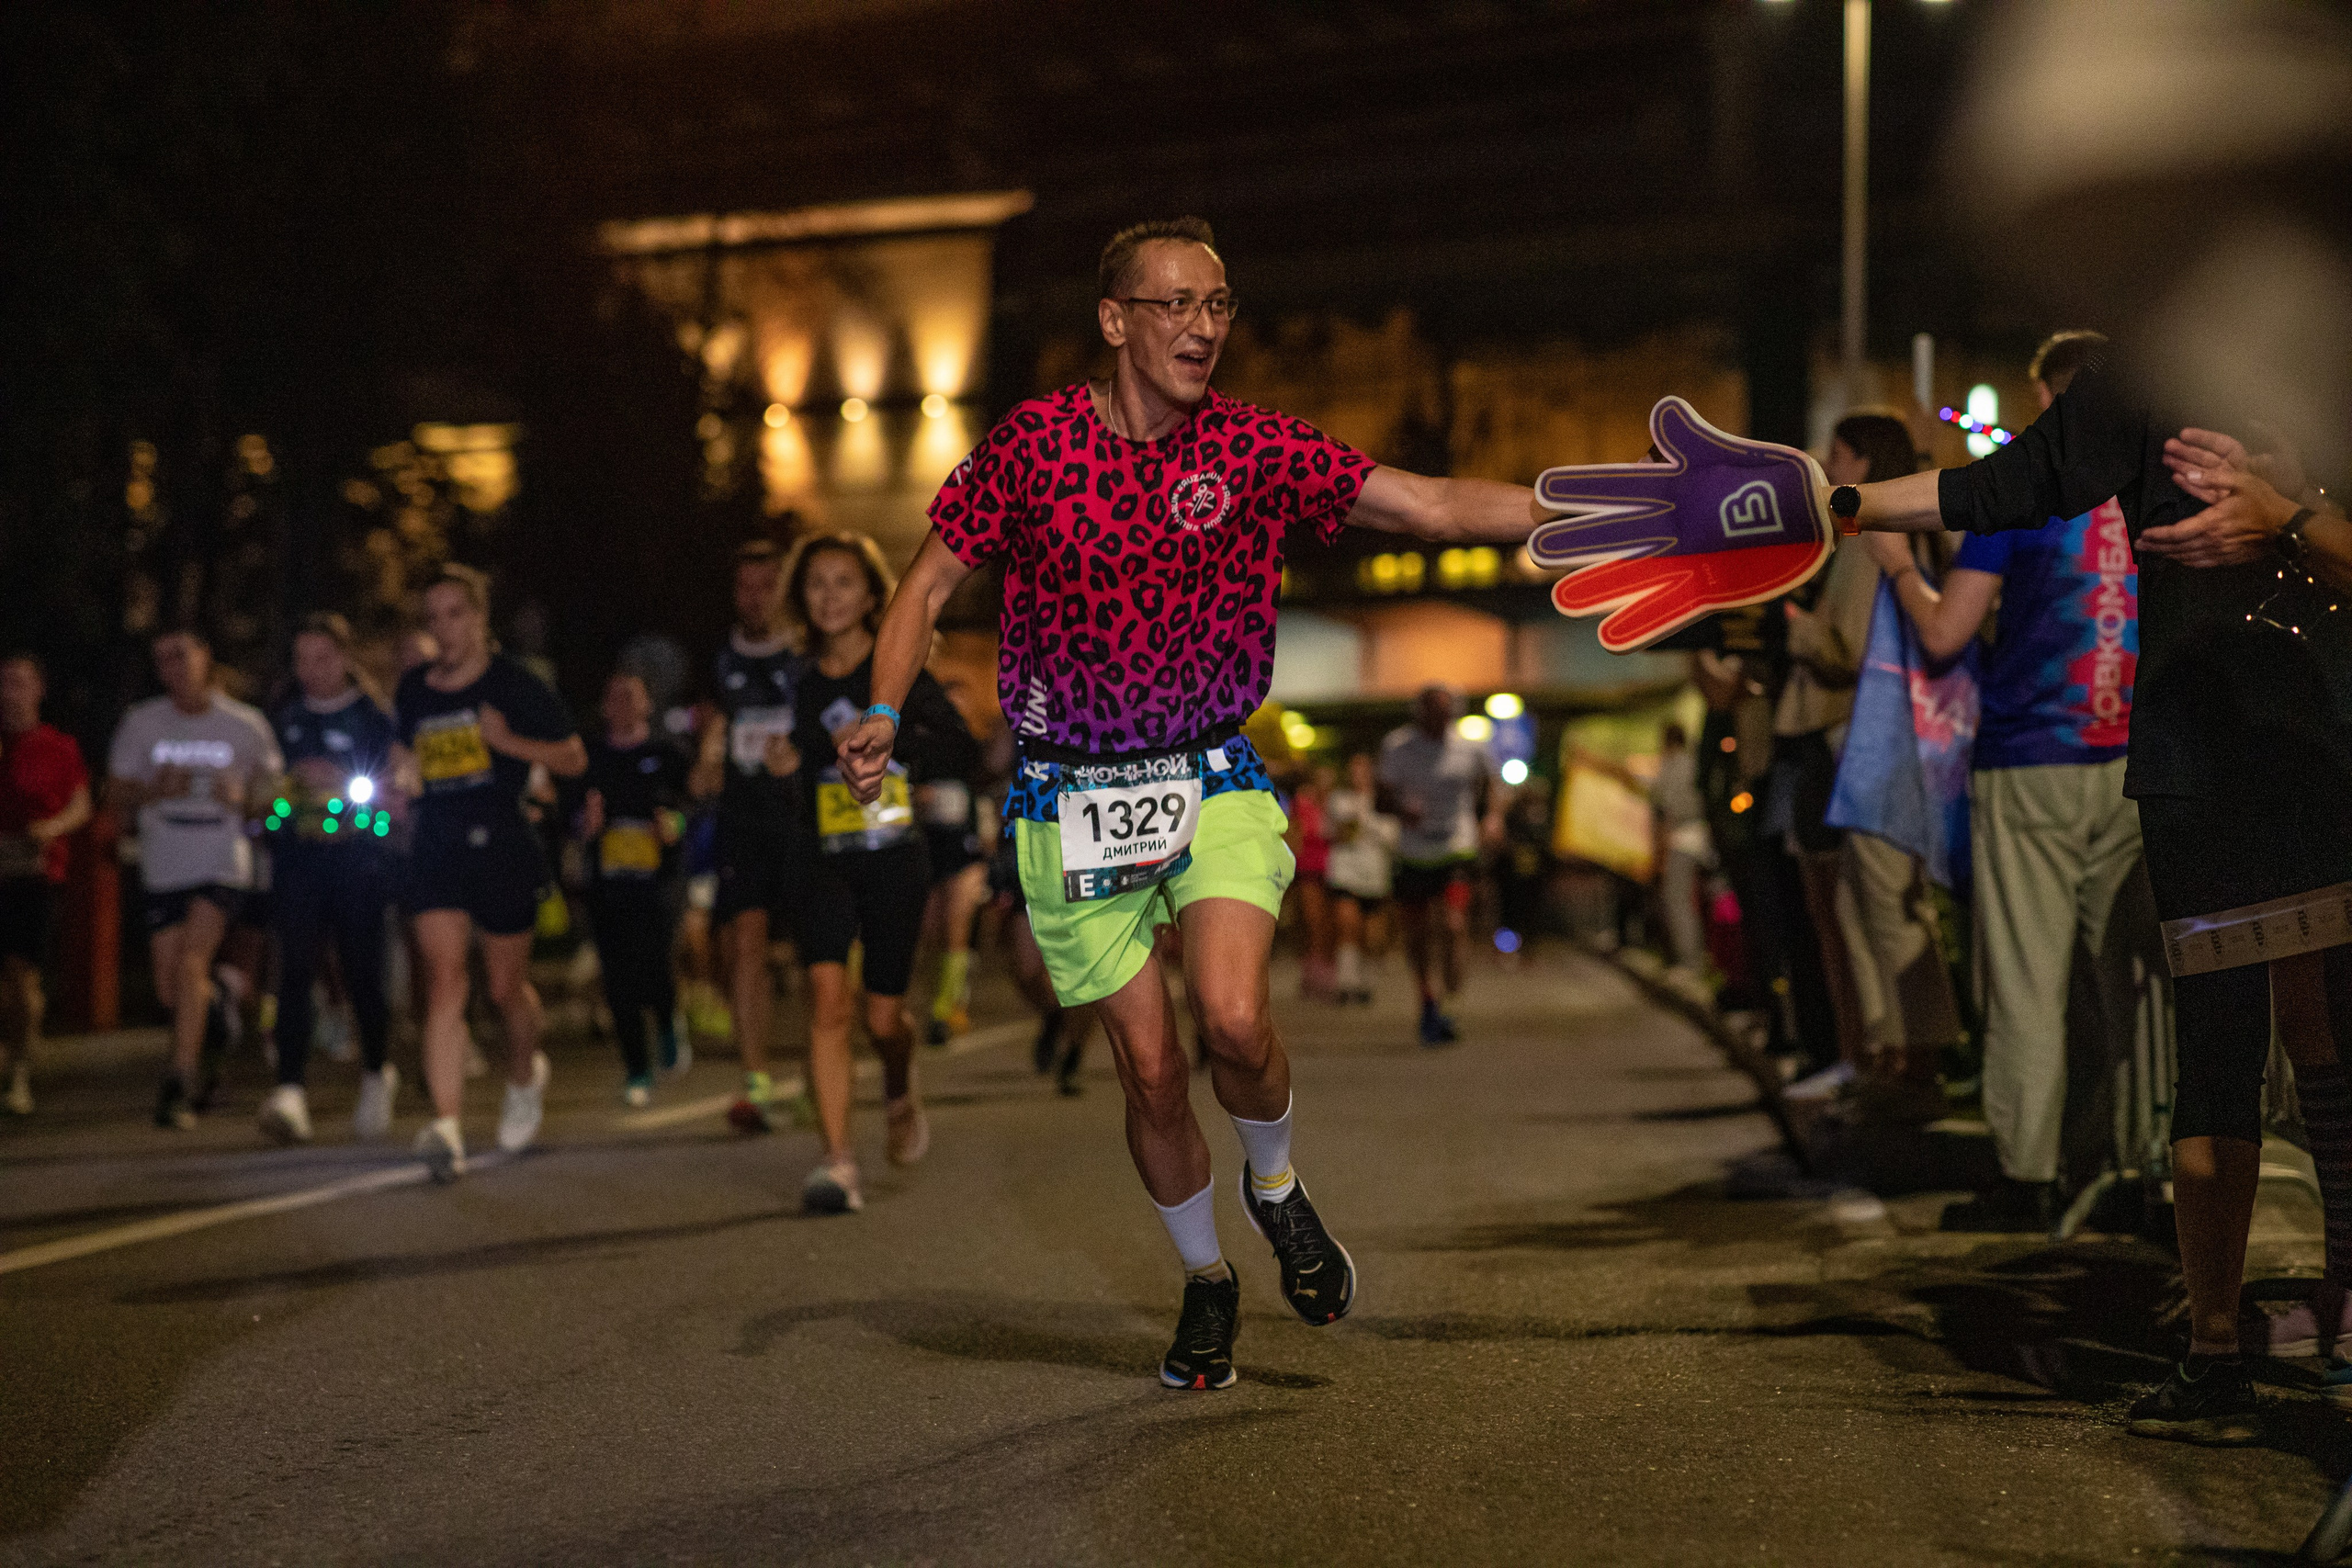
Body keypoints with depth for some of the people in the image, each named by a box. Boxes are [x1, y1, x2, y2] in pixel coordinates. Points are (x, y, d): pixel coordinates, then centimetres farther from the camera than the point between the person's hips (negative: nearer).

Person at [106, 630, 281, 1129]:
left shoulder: (247, 725, 1)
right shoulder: (141, 723, 4)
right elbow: (116, 794, 6)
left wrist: (242, 798, -14)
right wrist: (155, 791, -14)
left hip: (224, 864, -3)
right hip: (163, 869, 3)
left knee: (190, 960, -21)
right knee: (170, 989, 3)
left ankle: (179, 1084, -21)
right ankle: (215, 1006, 39)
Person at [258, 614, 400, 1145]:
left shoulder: (375, 718, 2)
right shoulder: (283, 721, 15)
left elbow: (396, 791, -2)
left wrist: (340, 782, -14)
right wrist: (290, 781, 6)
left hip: (358, 858, -2)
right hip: (297, 860, 2)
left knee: (362, 972, 5)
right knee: (296, 970, -13)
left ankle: (377, 1073, 30)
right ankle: (290, 1090, -21)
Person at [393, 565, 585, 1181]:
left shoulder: (515, 685, -4)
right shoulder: (414, 690, 10)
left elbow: (574, 759, -3)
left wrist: (509, 741, -17)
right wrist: (407, 773, 4)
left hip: (503, 850, -3)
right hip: (436, 852, 3)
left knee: (505, 987, 9)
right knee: (443, 984, -11)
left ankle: (525, 1074, 42)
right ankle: (446, 1127, -19)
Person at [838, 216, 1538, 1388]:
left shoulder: (1251, 446, -5)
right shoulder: (1033, 443, -6)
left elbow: (1435, 506, -7)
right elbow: (929, 586, 1)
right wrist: (883, 714, -14)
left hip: (1212, 781, 0)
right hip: (1070, 796, 0)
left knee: (1232, 1020, -21)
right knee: (1150, 1065, 2)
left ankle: (1275, 1187, 12)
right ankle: (1206, 1281, 28)